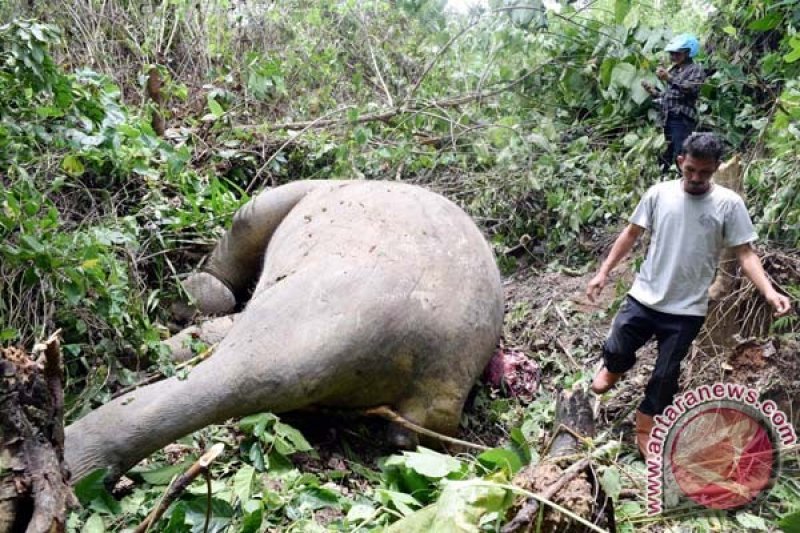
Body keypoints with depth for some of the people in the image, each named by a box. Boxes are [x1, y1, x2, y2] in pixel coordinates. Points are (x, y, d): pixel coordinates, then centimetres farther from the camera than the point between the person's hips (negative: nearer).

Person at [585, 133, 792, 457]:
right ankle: (613, 370, 39)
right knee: (615, 350, 1)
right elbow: (631, 234, 6)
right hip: (643, 297, 1)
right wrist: (604, 272, 3)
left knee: (665, 375, 9)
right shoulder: (659, 193, -3)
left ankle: (645, 429, 29)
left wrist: (768, 291, -22)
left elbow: (745, 253, -7)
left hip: (687, 310, -1)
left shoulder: (728, 203, -8)